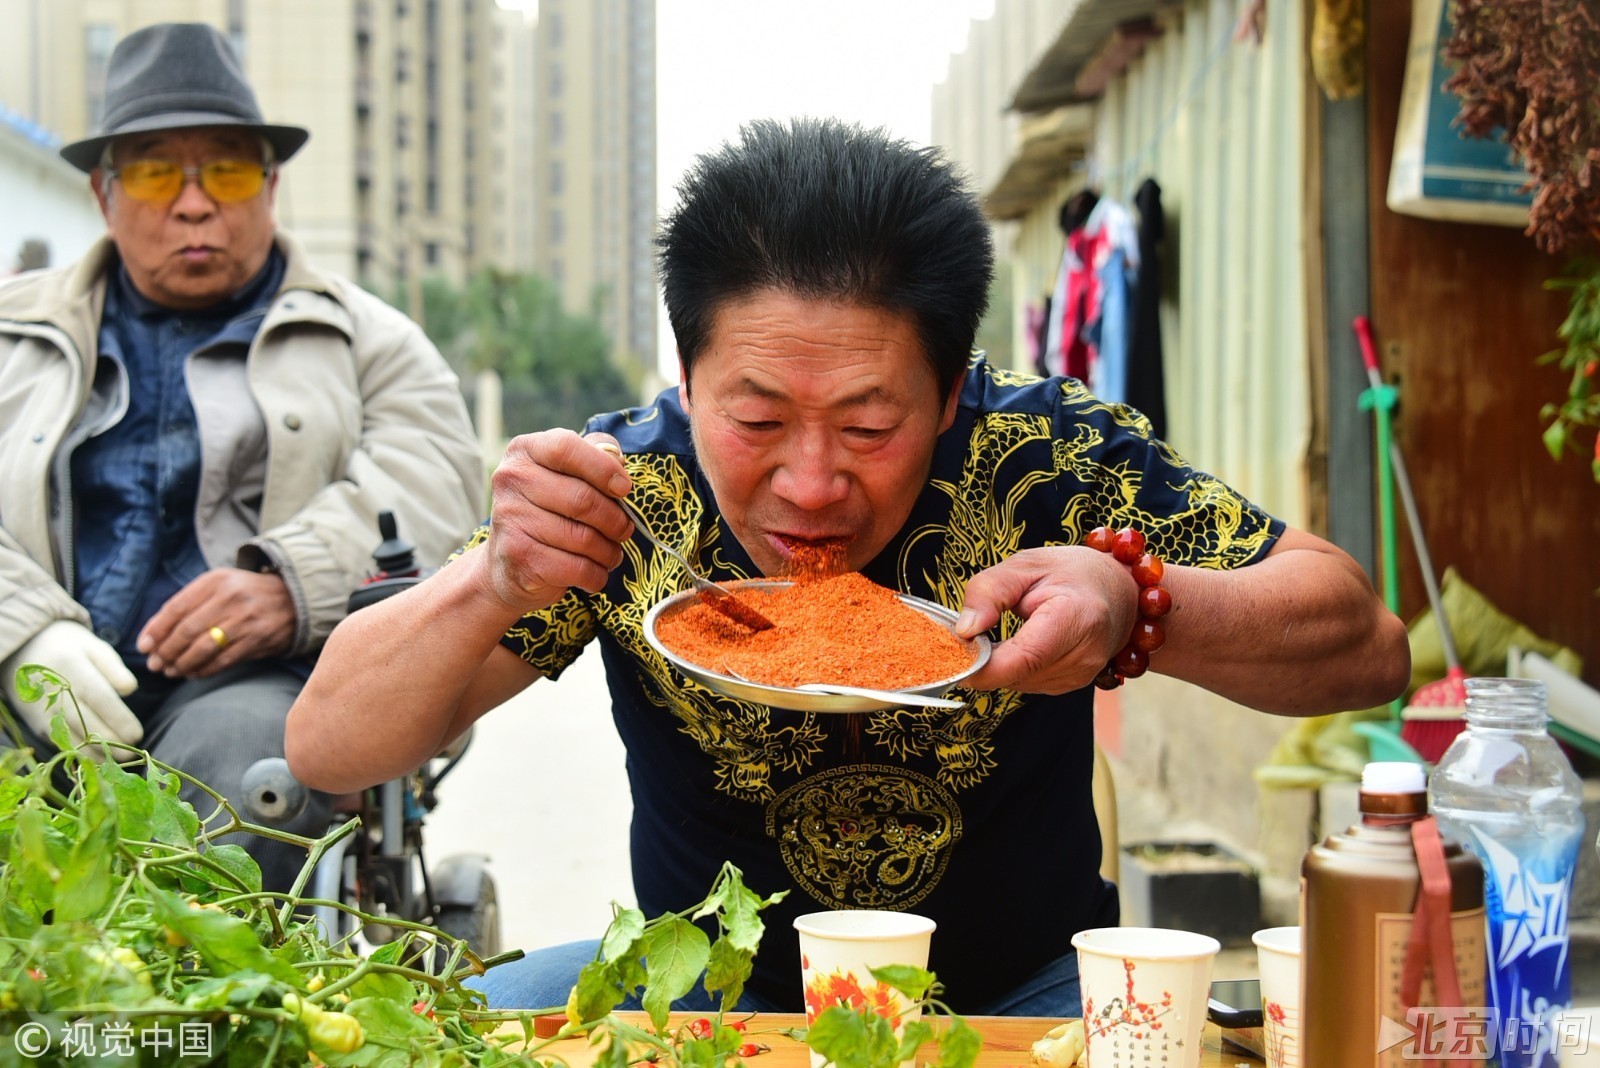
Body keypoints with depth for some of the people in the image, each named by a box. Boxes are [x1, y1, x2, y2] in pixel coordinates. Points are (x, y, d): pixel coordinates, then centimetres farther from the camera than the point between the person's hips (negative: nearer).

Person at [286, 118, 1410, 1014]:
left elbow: (1369, 646, -17)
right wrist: (495, 583, -38)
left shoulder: (1044, 455, -19)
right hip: (712, 987, 1)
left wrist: (1136, 606, -38)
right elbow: (326, 750, -17)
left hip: (1021, 990, -1)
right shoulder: (632, 481, -18)